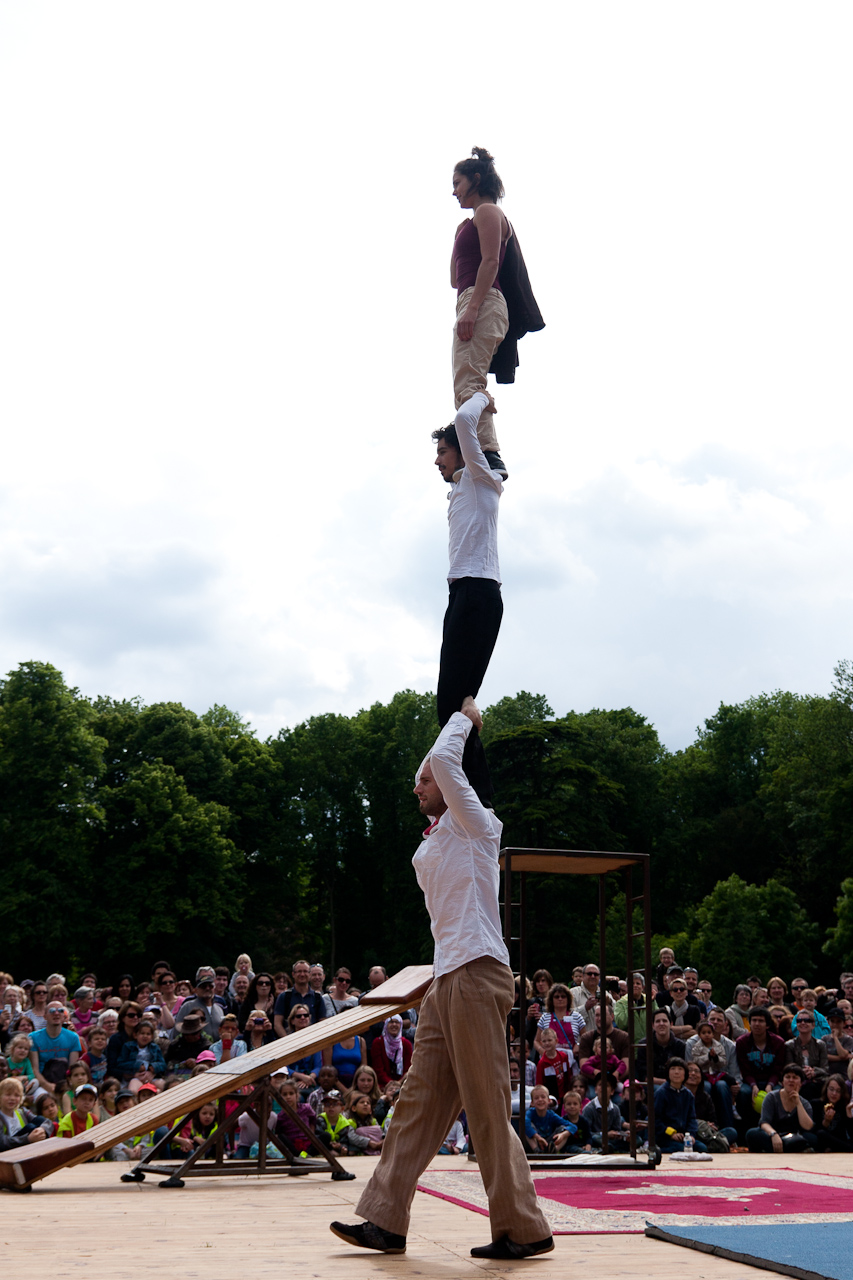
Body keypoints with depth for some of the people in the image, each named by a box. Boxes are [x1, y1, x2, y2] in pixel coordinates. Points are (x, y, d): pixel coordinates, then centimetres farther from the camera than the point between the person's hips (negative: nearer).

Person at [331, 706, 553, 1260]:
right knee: (418, 1101, 7)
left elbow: (443, 760, -10)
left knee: (488, 1110, -6)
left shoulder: (476, 823, -4)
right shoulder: (435, 838, 20)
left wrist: (465, 718, 2)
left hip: (477, 975, -9)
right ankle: (386, 1221, 10)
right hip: (446, 981, 9)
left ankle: (524, 1230, 1)